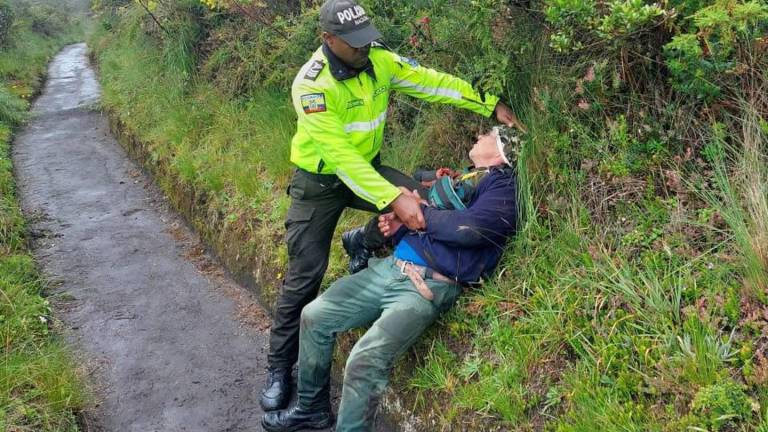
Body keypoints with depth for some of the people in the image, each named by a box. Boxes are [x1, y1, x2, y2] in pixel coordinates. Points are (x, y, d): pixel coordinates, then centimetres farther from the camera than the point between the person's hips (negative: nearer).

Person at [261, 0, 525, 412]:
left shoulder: (379, 61, -11)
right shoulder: (312, 85, -30)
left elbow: (432, 81, -6)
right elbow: (340, 156, -36)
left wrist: (491, 104, -11)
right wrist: (393, 199, -42)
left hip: (365, 166, 5)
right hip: (320, 181, -5)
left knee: (421, 200, -17)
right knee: (305, 274, -5)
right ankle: (279, 367, 12)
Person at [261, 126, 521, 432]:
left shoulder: (504, 185, -3)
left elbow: (469, 228, -19)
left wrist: (417, 211, -6)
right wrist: (399, 229, 4)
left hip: (427, 287, -9)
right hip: (391, 268, 9)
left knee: (366, 358, -27)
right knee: (315, 315, 5)